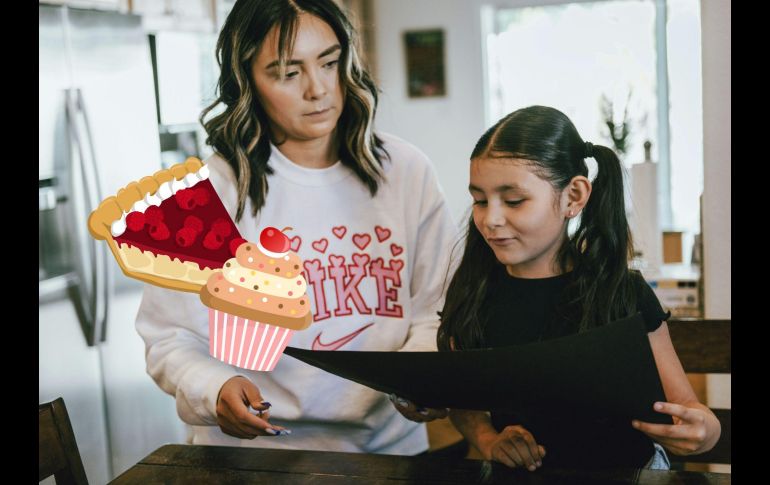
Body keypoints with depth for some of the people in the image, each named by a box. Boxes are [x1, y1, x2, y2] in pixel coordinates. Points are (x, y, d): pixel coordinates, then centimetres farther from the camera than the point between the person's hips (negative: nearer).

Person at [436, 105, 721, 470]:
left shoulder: (625, 295, -8)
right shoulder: (471, 291, -1)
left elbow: (682, 405, -5)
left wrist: (704, 430, -25)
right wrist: (489, 441, -10)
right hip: (518, 477, 2)